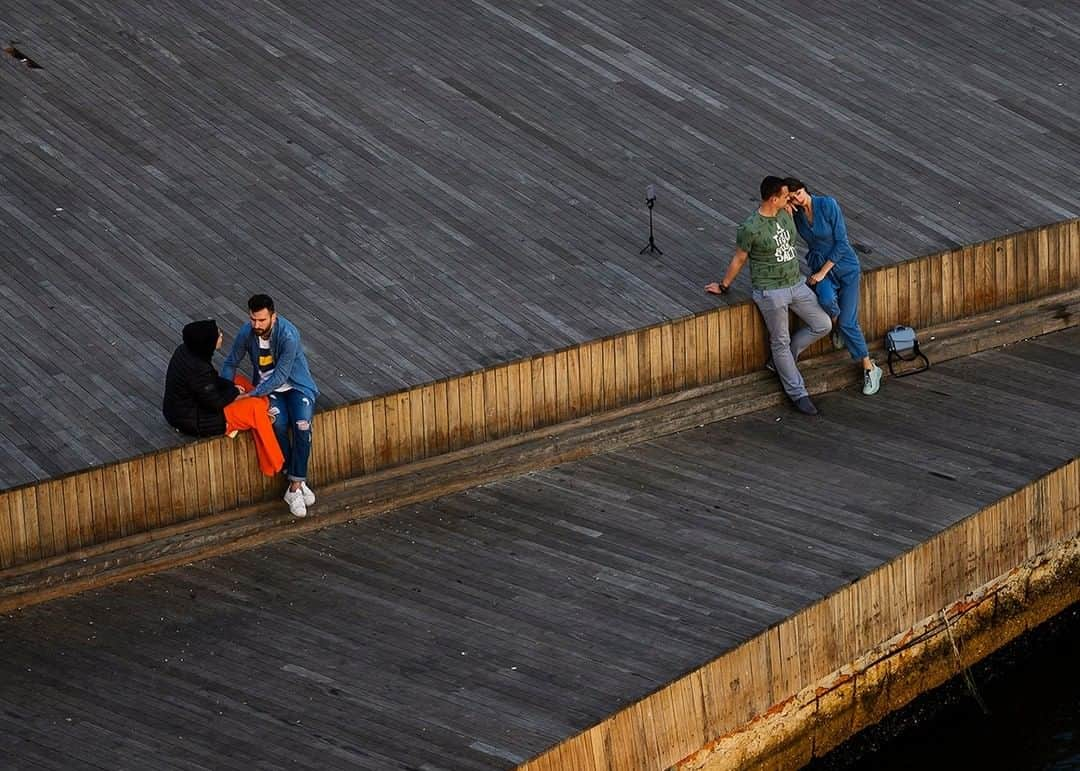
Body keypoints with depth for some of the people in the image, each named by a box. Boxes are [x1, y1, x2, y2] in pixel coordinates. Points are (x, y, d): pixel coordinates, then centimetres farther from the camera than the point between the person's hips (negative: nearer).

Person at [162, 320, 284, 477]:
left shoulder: (185, 351, -4)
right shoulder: (197, 369, -33)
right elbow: (216, 403, -21)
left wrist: (232, 386, 1)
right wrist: (234, 391, -3)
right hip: (193, 422, -10)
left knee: (240, 381, 18)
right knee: (256, 409, -9)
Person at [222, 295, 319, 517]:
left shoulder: (288, 335, -27)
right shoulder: (246, 332, -13)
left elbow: (280, 376, -27)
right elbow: (230, 364, 2)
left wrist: (250, 395, -31)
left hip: (296, 385, -2)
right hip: (268, 388, 2)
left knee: (302, 425, -30)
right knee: (278, 423, -29)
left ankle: (295, 486, -22)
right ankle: (297, 483, -17)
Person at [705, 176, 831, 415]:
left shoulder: (785, 214, 0)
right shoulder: (750, 228, -19)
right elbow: (739, 260, -4)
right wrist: (723, 286, 6)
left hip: (796, 285, 7)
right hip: (770, 292, -7)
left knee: (822, 325, 9)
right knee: (781, 343, 5)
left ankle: (783, 358, 26)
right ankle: (798, 394, 15)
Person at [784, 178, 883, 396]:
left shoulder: (828, 205, -18)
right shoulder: (795, 215, -4)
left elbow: (841, 242, -17)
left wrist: (822, 273, -17)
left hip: (845, 265, -3)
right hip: (819, 266, 3)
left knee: (848, 323, -8)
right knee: (827, 300, -32)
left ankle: (870, 369, 9)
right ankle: (836, 325, 4)